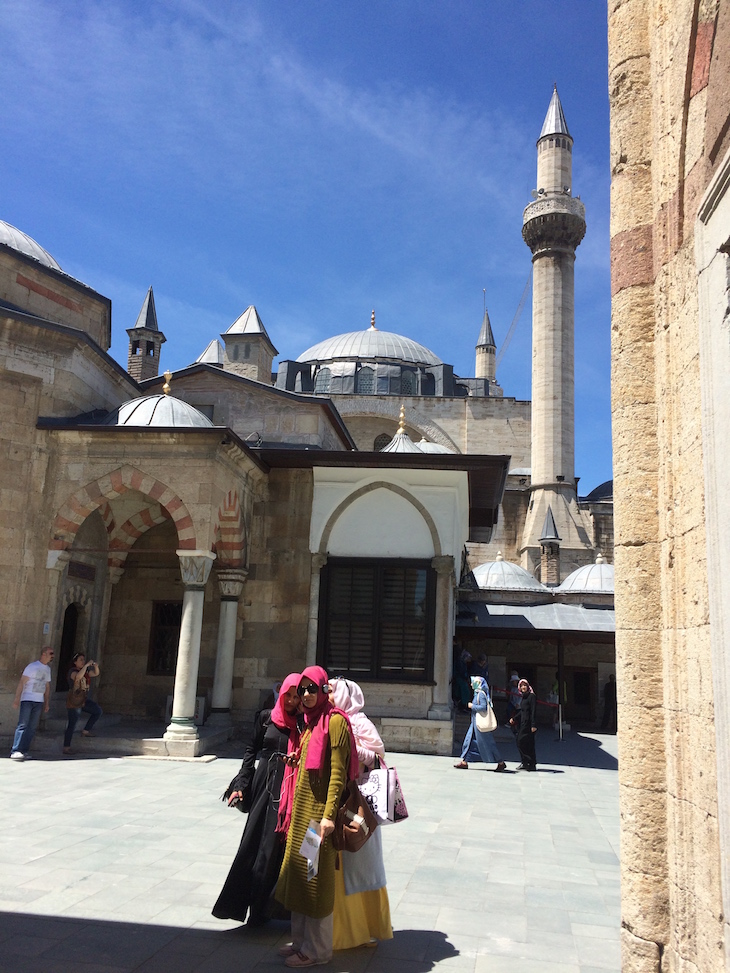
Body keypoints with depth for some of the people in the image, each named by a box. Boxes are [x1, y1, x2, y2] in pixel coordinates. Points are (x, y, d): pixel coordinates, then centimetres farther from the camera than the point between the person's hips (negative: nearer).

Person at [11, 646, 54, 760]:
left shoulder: (47, 668, 14)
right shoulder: (32, 666, -6)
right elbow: (22, 682, -9)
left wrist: (47, 703, 17)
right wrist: (17, 698, -15)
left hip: (39, 701, 6)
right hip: (27, 700, -6)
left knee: (32, 727, 2)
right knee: (23, 725, -13)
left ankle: (24, 751, 5)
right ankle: (15, 751, -15)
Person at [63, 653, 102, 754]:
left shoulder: (85, 670, 10)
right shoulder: (72, 671, -13)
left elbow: (96, 673, 13)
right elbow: (78, 676, -36)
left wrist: (95, 665, -6)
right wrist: (87, 665, -31)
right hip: (73, 702, -8)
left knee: (98, 710, -2)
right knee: (72, 725, -4)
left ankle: (85, 731, 8)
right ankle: (66, 747, 5)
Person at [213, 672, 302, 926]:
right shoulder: (266, 717, 5)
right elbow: (251, 750, 7)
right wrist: (240, 785, 2)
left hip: (289, 789, -2)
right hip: (264, 784, 2)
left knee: (274, 846, 1)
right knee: (253, 842, 3)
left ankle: (261, 907, 13)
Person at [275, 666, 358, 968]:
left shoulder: (334, 721, -14)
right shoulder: (311, 722, 12)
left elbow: (338, 772, -18)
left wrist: (329, 815, -22)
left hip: (319, 811, -9)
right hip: (302, 809, 9)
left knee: (316, 879, 1)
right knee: (298, 873, 15)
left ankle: (317, 951, 15)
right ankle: (301, 940, 29)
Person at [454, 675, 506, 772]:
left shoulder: (481, 694, -16)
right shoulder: (477, 693, 13)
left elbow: (483, 707, -26)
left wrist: (472, 706, -17)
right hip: (475, 722, 10)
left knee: (487, 743, -3)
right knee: (469, 740, 8)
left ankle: (501, 763, 6)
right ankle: (464, 762, 12)